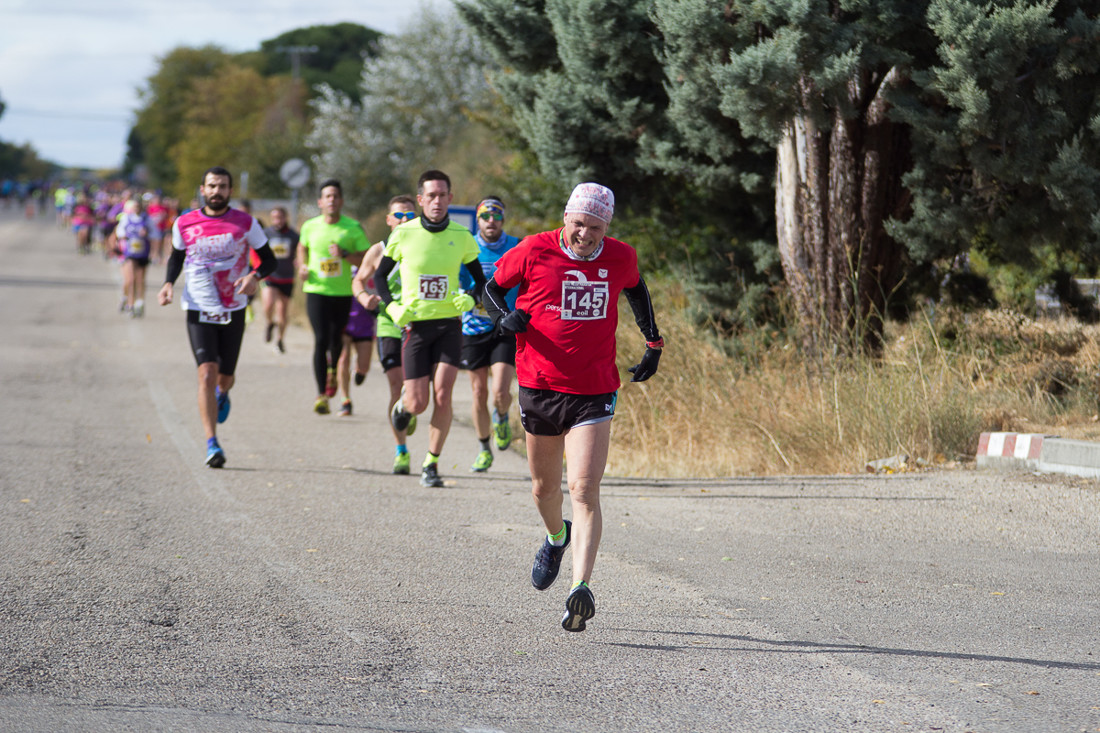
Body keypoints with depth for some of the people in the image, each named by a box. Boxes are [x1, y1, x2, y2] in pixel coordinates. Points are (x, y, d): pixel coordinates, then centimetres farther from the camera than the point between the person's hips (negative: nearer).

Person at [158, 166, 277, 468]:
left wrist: (254, 276, -18)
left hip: (233, 311, 1)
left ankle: (222, 393, 50)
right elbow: (176, 257, 16)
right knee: (207, 373, -16)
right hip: (198, 310, -1)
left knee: (225, 377, 10)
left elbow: (269, 260, 4)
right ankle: (212, 445, -16)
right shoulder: (184, 224, -1)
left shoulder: (245, 224, -3)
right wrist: (169, 282, -3)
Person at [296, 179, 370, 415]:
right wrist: (302, 266, 4)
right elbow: (303, 247, 22)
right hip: (316, 291, -1)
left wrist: (345, 254, -20)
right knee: (321, 340, -13)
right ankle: (321, 394, -13)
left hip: (343, 293, 1)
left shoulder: (353, 228, -5)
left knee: (336, 339, 13)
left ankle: (332, 370, 48)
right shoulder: (310, 227, 0)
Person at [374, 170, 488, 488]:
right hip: (415, 325, -1)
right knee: (419, 404, -4)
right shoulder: (403, 234, -3)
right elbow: (380, 275, 9)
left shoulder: (462, 237, 0)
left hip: (449, 324, 1)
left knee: (442, 394, -13)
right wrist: (392, 306, -7)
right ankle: (404, 402, 35)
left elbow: (480, 279, 13)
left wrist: (471, 300, -8)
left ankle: (431, 463, 1)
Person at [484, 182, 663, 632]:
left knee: (585, 490, -15)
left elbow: (635, 289, 22)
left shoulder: (621, 258, -1)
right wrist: (505, 317, -15)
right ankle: (556, 537, 51)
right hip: (539, 387, 1)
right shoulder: (534, 252, -7)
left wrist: (653, 342, 16)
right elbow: (492, 288, 6)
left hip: (594, 392, -1)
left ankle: (580, 589, -23)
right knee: (544, 486, 17)